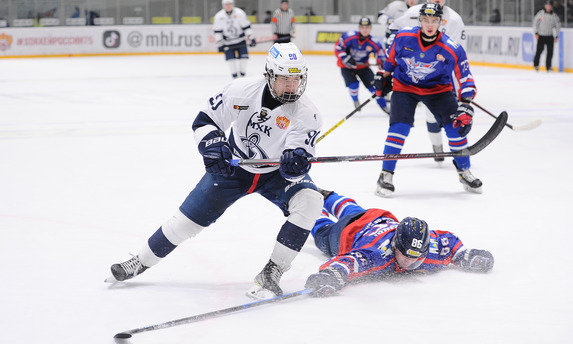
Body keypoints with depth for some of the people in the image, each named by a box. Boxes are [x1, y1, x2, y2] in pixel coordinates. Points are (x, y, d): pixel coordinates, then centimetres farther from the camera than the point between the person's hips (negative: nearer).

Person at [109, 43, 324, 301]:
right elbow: (205, 120, -12)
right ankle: (141, 262, 22)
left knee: (309, 202, -28)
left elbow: (294, 170, -29)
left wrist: (295, 163, -52)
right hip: (235, 165, 1)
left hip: (276, 173, -1)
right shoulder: (242, 90, -22)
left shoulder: (307, 113, -26)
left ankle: (271, 274, -21)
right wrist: (212, 144, -32)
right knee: (192, 214, -1)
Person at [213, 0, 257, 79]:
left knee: (243, 57, -4)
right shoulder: (219, 17, -9)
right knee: (231, 59, -4)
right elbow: (217, 31, -3)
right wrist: (220, 44, -6)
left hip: (240, 40, 0)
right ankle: (235, 77, 6)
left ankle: (242, 75, 8)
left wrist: (251, 38, -9)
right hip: (227, 42, 0)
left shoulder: (240, 13, -12)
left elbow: (246, 27, -7)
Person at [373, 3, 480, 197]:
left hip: (438, 88, 1)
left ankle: (464, 172, 11)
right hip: (404, 86, 0)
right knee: (399, 127, -18)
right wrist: (384, 77, 15)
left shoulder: (452, 49, -20)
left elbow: (465, 78, -16)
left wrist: (466, 107, -24)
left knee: (455, 126, -9)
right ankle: (386, 175, -7)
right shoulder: (404, 37, -16)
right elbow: (391, 57, 6)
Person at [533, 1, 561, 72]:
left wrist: (556, 36, 4)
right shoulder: (540, 14, -4)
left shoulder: (554, 16, -1)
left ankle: (548, 66, 4)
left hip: (550, 36, 2)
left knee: (550, 52, -4)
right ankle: (536, 64, 18)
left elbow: (557, 26, 8)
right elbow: (535, 23, 3)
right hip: (541, 36, -1)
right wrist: (536, 33, -2)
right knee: (539, 50, -2)